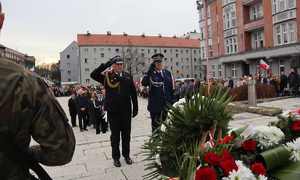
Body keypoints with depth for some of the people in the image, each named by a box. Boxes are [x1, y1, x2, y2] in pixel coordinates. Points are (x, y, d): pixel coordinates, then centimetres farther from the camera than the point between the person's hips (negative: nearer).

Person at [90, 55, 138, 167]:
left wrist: (135, 108, 3)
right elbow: (93, 75, -20)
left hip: (126, 110, 2)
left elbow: (133, 93, 5)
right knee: (115, 134, 10)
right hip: (113, 111, -2)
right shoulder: (107, 76, -3)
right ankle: (116, 157, 25)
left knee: (126, 134, 13)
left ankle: (126, 155, 30)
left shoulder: (127, 76, 3)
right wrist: (107, 64, -22)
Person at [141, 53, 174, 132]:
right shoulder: (150, 74, -2)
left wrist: (173, 102, 6)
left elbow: (172, 89, 10)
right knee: (155, 125, 7)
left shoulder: (167, 73, 8)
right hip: (155, 105, -3)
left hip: (167, 105, 3)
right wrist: (150, 70, -23)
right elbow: (144, 83, -23)